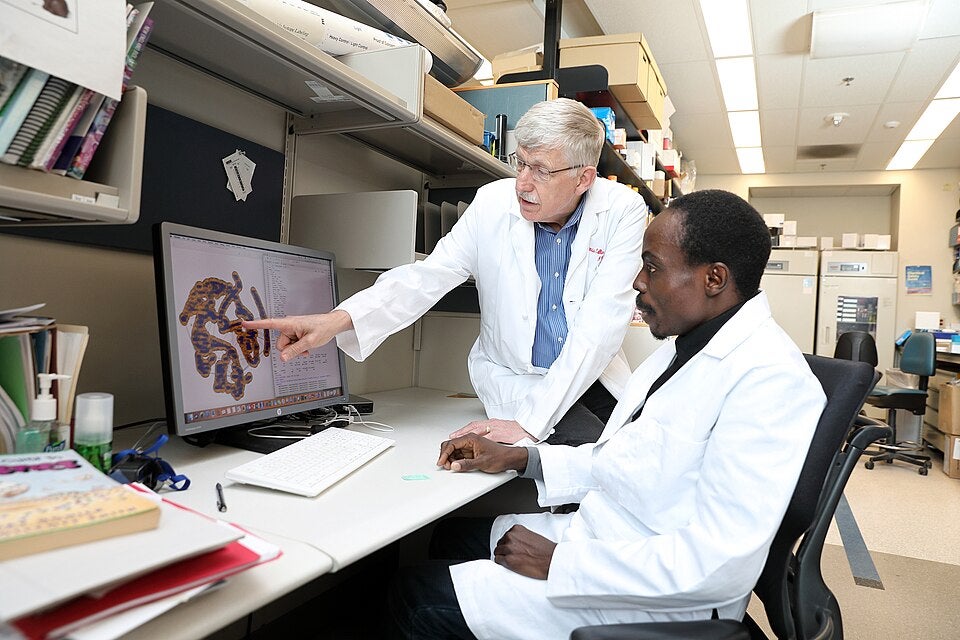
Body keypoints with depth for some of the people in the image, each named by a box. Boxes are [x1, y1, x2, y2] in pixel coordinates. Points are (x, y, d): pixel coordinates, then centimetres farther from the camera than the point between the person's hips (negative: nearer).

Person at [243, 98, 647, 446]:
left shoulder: (623, 210, -10)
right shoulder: (492, 203, -6)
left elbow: (601, 322, -19)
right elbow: (428, 277, -10)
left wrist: (530, 422, -27)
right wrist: (338, 319, -28)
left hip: (596, 380, 2)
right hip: (515, 380, -1)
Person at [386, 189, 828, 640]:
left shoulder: (770, 379, -24)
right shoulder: (684, 348, 8)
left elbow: (721, 564, -28)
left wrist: (558, 561, -21)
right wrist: (519, 458, 2)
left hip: (656, 603, -9)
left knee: (417, 597, -7)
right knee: (453, 535, 16)